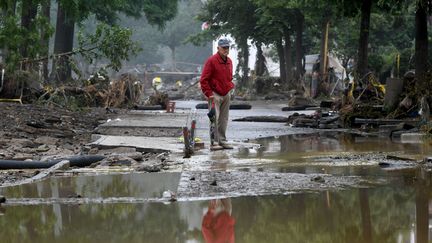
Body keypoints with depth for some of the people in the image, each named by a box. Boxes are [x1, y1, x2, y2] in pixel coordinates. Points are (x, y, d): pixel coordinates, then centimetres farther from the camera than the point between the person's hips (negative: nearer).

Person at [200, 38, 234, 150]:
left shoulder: (229, 61, 11)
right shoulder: (211, 61, -12)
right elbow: (203, 80, -13)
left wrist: (230, 88, 12)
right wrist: (209, 94, -16)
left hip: (226, 94, 7)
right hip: (215, 94, -7)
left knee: (224, 119, 10)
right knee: (214, 118, -12)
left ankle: (222, 141, 16)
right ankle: (214, 142, -11)